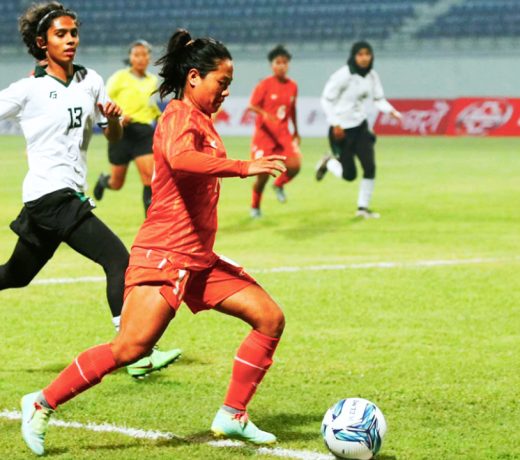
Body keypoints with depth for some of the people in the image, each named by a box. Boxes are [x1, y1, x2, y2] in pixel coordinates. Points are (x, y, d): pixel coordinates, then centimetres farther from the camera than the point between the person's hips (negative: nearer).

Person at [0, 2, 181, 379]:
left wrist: (113, 118, -4)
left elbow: (113, 136, 17)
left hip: (74, 194, 7)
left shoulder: (90, 81, 10)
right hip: (50, 194, -7)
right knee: (118, 260, -18)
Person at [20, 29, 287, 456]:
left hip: (199, 258, 10)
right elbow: (179, 159, -35)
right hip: (165, 255, -10)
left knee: (270, 318, 1)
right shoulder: (180, 116, -13)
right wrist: (243, 167, -35)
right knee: (130, 348, -15)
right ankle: (42, 404, 0)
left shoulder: (200, 120, 17)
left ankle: (233, 416, 5)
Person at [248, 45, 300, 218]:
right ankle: (255, 207, 22)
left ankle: (279, 185, 15)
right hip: (264, 133, -3)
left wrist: (296, 131, 23)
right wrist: (265, 114, -32)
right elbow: (252, 106, -13)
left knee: (294, 165, -18)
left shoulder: (292, 86, 2)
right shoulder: (265, 85, -10)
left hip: (283, 134, 3)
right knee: (263, 174, -3)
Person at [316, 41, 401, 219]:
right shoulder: (343, 76, -18)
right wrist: (335, 124, -18)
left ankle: (363, 207, 8)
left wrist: (391, 111, -11)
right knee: (349, 175, -1)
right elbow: (326, 99, -13)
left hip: (361, 126, 5)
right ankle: (328, 163, 31)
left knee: (370, 167, -6)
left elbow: (378, 99, 9)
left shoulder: (372, 76, 0)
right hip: (342, 130, -5)